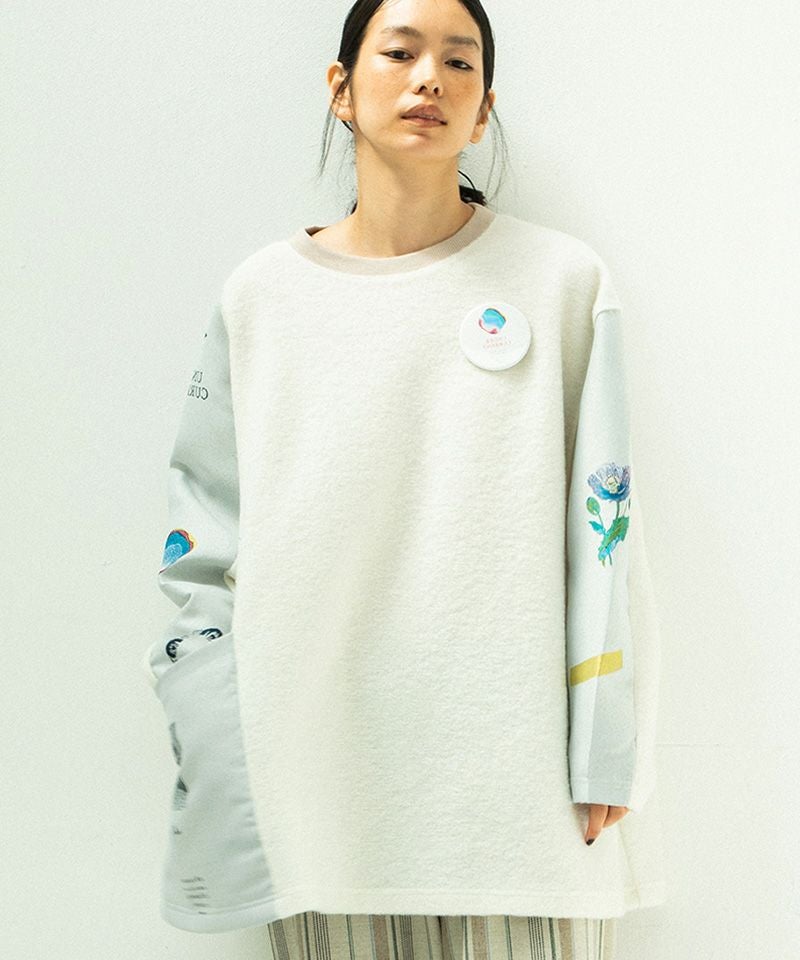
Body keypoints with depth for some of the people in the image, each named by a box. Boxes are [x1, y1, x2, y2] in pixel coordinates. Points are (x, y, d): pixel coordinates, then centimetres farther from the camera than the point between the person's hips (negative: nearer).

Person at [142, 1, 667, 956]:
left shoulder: (563, 280, 0)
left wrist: (605, 759, -2)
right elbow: (202, 544, 6)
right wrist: (235, 767, 2)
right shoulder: (261, 294, 3)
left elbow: (605, 536, -1)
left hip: (515, 773, -1)